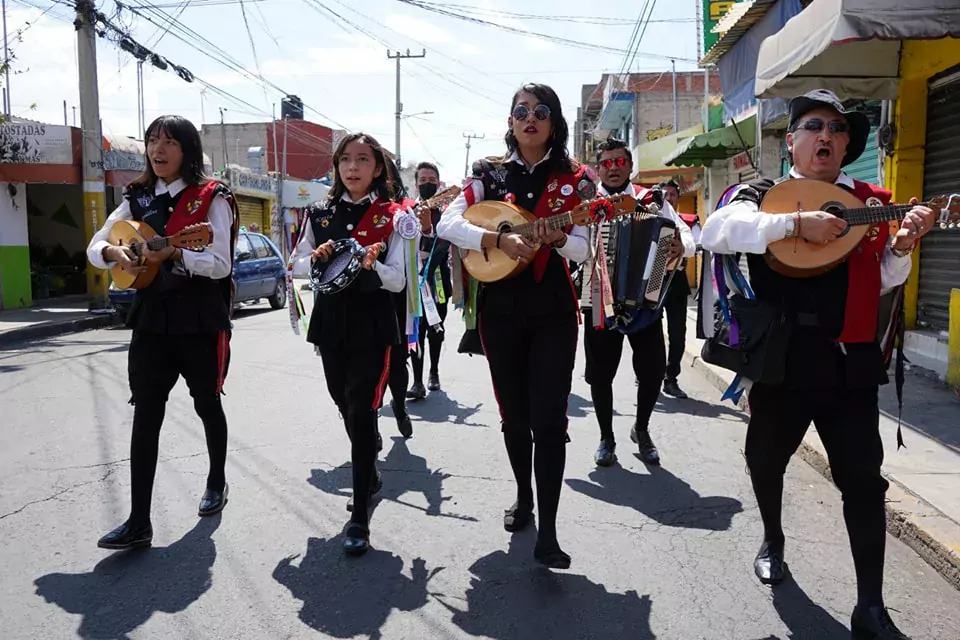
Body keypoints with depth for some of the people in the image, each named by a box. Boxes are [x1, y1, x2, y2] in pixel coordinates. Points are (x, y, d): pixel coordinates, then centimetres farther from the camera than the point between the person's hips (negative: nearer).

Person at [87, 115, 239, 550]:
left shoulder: (211, 198, -6)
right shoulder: (138, 197, 9)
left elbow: (220, 264, -13)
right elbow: (94, 246, 10)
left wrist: (172, 253, -27)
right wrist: (113, 252, -12)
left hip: (200, 319, -4)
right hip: (152, 316, 4)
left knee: (206, 405, 12)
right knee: (146, 415, -2)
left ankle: (217, 482, 36)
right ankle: (138, 522, 2)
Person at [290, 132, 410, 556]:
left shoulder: (392, 216, -2)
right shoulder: (320, 213, 8)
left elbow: (398, 280, -7)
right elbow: (297, 264, 10)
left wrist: (373, 265, -28)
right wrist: (315, 259, -11)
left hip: (372, 325, -4)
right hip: (330, 321, 5)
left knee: (361, 412, -9)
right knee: (345, 406, 17)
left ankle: (360, 517, -2)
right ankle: (369, 475, 43)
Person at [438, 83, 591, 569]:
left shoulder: (574, 179, 3)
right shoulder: (490, 173, 5)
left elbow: (583, 248, -3)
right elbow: (447, 223, -8)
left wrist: (556, 238, -25)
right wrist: (499, 240, -22)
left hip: (553, 311, -2)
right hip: (500, 308, 2)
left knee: (548, 418, -7)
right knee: (513, 414, 12)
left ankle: (547, 533, -1)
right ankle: (524, 496, 35)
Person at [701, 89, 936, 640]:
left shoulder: (870, 202, 10)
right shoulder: (764, 193, 1)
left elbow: (883, 281, 11)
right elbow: (716, 232, -19)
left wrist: (901, 247, -9)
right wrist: (797, 223, -25)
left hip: (850, 362, 2)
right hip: (780, 357, -1)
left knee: (863, 479, 2)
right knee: (766, 461, 16)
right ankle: (773, 541, 45)